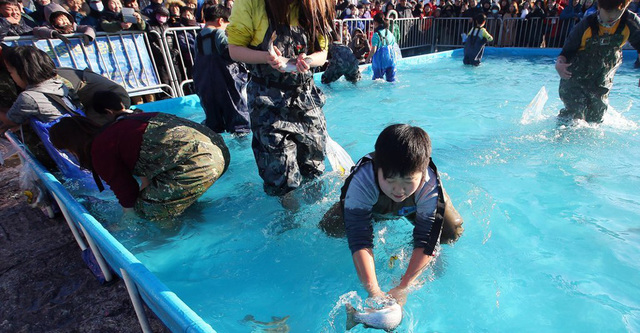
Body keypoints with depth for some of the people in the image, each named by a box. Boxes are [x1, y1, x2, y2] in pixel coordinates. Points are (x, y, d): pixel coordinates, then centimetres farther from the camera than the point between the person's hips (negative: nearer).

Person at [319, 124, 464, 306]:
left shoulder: (430, 188, -39)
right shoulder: (361, 182, -43)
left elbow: (426, 242, -35)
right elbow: (360, 241, -44)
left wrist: (402, 287, -41)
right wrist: (373, 290, -50)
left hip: (415, 207, 1)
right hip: (374, 208, 0)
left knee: (452, 232, -23)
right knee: (330, 227, -21)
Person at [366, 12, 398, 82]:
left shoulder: (376, 35, -12)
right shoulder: (390, 33, 7)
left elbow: (373, 50, -15)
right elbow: (393, 47, 12)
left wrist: (368, 58, 0)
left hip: (380, 58, -5)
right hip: (391, 58, 6)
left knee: (377, 79, 6)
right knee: (391, 79, 13)